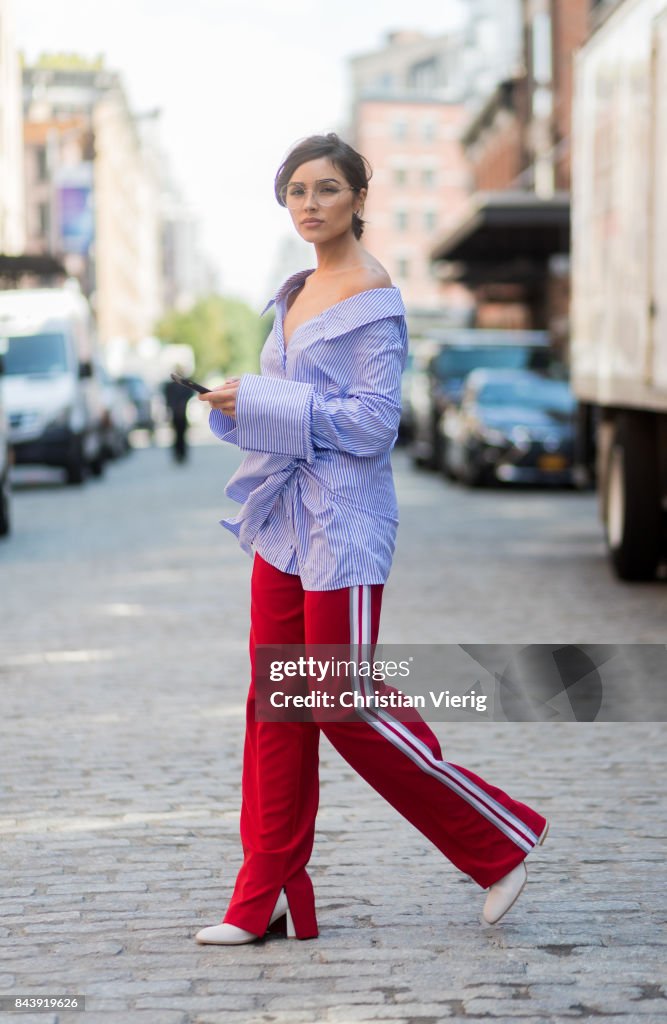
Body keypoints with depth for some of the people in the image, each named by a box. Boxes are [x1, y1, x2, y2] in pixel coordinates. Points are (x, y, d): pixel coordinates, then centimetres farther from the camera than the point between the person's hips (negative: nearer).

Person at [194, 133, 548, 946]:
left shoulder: (373, 298, -11)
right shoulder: (298, 293, 15)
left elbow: (373, 422, -17)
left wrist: (262, 403, -18)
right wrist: (237, 401, 6)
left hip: (342, 524, -8)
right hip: (286, 517, 8)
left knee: (345, 704, -5)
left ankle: (498, 840, 12)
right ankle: (267, 901, 13)